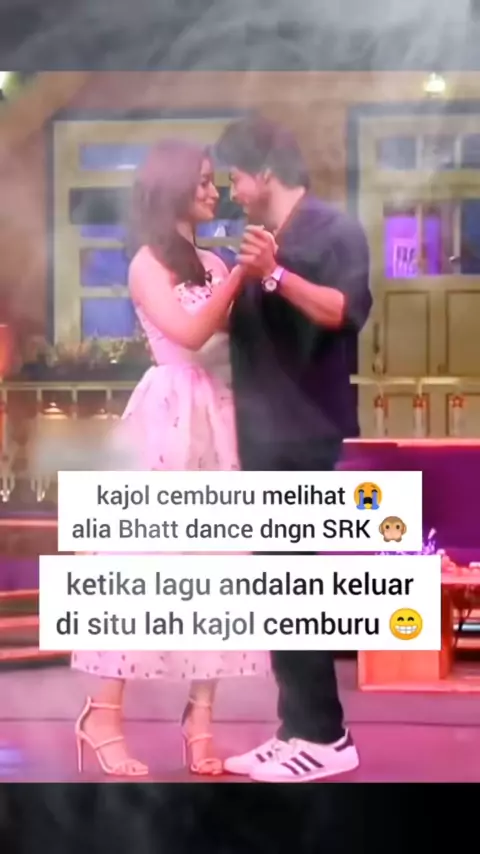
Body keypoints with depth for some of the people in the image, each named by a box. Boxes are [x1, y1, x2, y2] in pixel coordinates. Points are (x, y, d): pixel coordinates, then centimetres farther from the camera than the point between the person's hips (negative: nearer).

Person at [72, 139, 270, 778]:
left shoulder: (214, 263, 15)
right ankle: (104, 712, -1)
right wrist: (242, 275, -14)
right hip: (171, 419, -6)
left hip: (220, 420, 6)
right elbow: (190, 332, -15)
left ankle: (201, 717, 4)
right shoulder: (148, 263, -1)